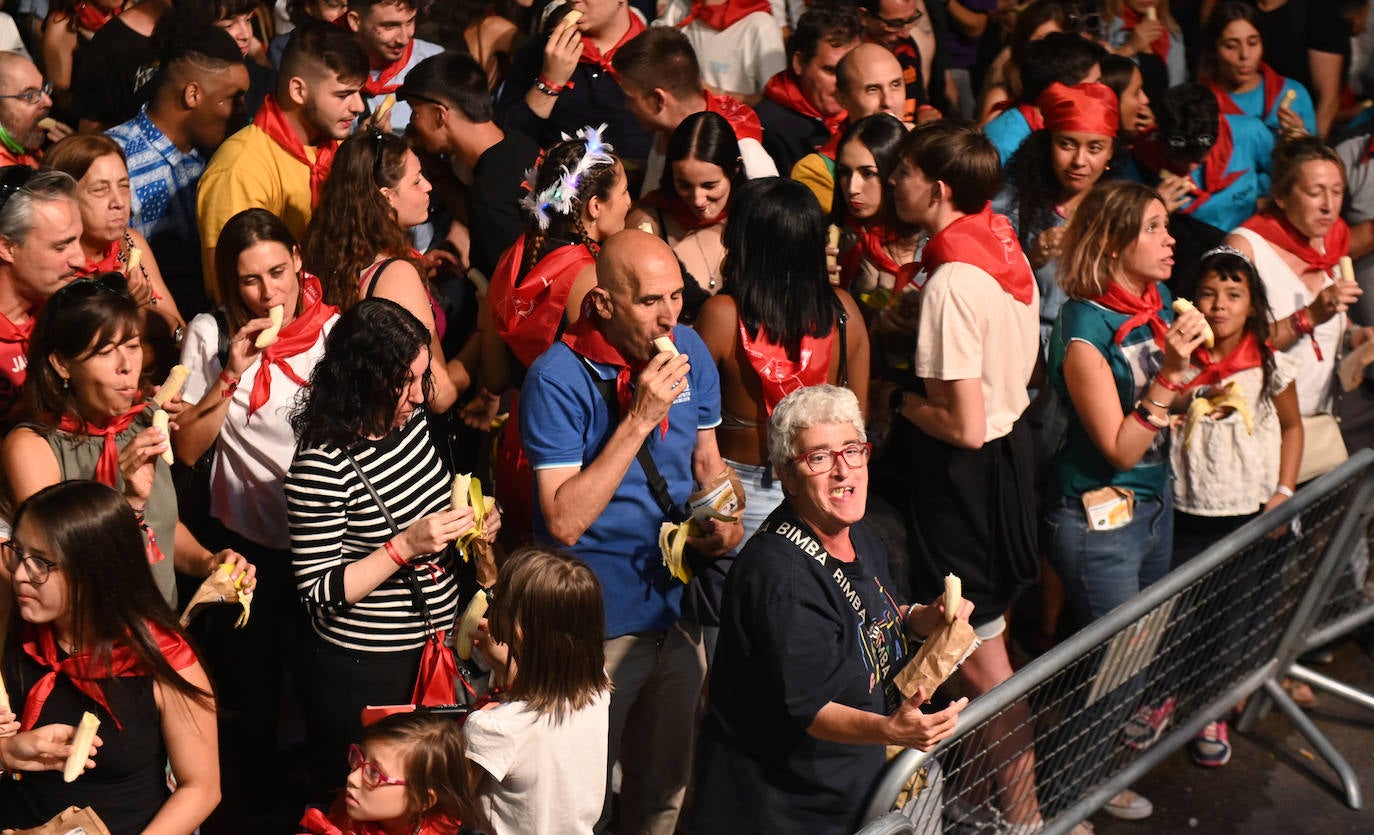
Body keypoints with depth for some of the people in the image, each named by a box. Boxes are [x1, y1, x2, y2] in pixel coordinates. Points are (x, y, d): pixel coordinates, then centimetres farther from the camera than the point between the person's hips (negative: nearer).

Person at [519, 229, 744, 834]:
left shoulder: (690, 352, -1)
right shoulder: (557, 380, -19)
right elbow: (565, 521, -24)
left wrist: (728, 522, -7)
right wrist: (639, 419, -27)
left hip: (678, 607, 6)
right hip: (599, 624, -5)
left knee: (666, 785, 21)